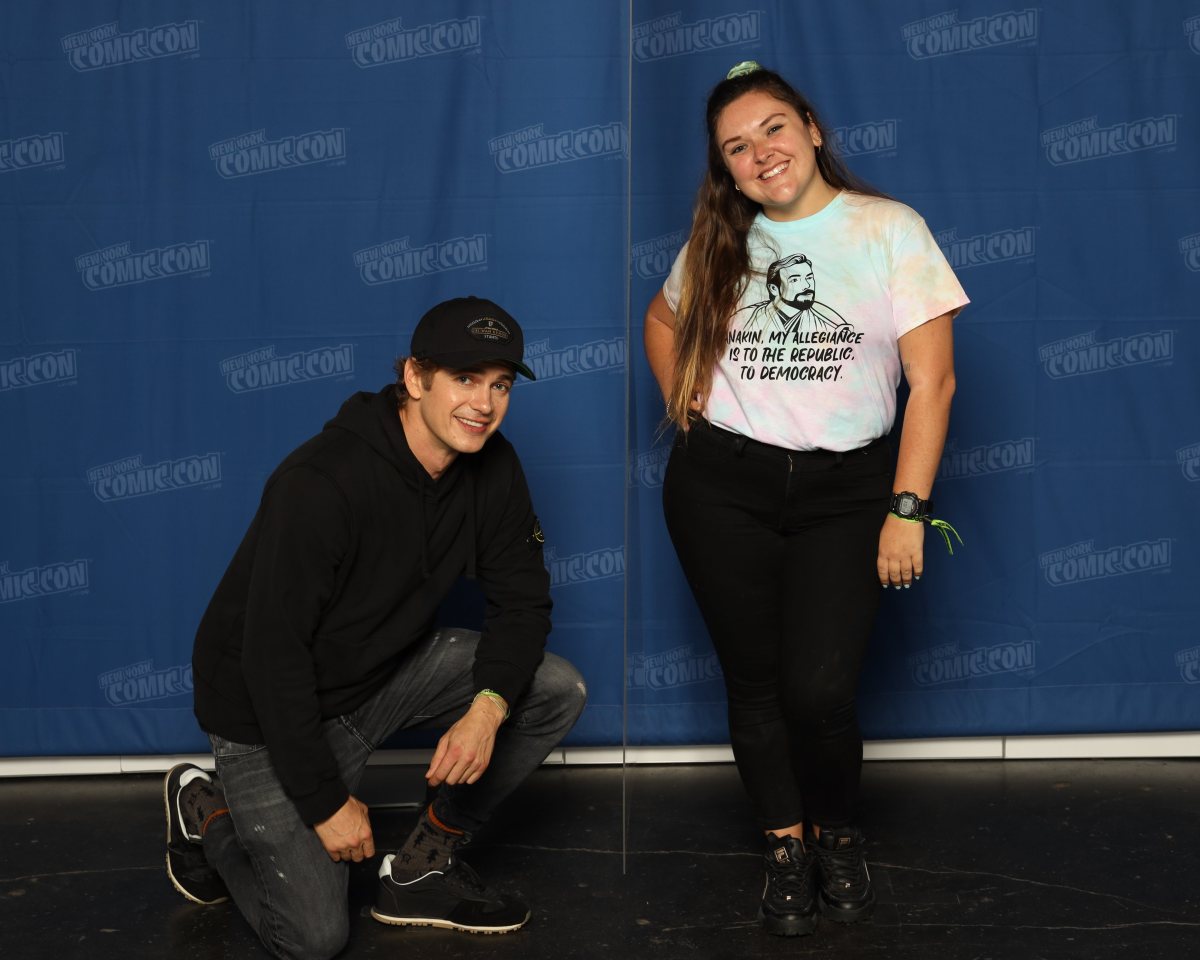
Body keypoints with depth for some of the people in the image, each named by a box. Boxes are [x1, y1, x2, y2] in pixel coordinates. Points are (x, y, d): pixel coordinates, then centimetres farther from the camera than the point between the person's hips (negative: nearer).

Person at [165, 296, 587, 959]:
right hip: (274, 710, -7)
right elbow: (273, 653, -27)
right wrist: (326, 800, -22)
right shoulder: (323, 483, -30)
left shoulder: (491, 468, -8)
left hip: (388, 669, 7)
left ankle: (422, 870, 3)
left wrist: (489, 707, -22)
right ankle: (206, 810, 18)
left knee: (557, 690, -10)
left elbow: (522, 601, -2)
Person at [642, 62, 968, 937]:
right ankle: (787, 846, 23)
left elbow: (933, 380, -7)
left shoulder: (890, 230, -4)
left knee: (819, 689, -11)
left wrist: (907, 510, -12)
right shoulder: (719, 245, 7)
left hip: (844, 488, -3)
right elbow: (664, 321, 28)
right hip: (721, 487, 3)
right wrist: (684, 405, 10)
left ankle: (840, 835, 16)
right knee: (754, 679, 6)